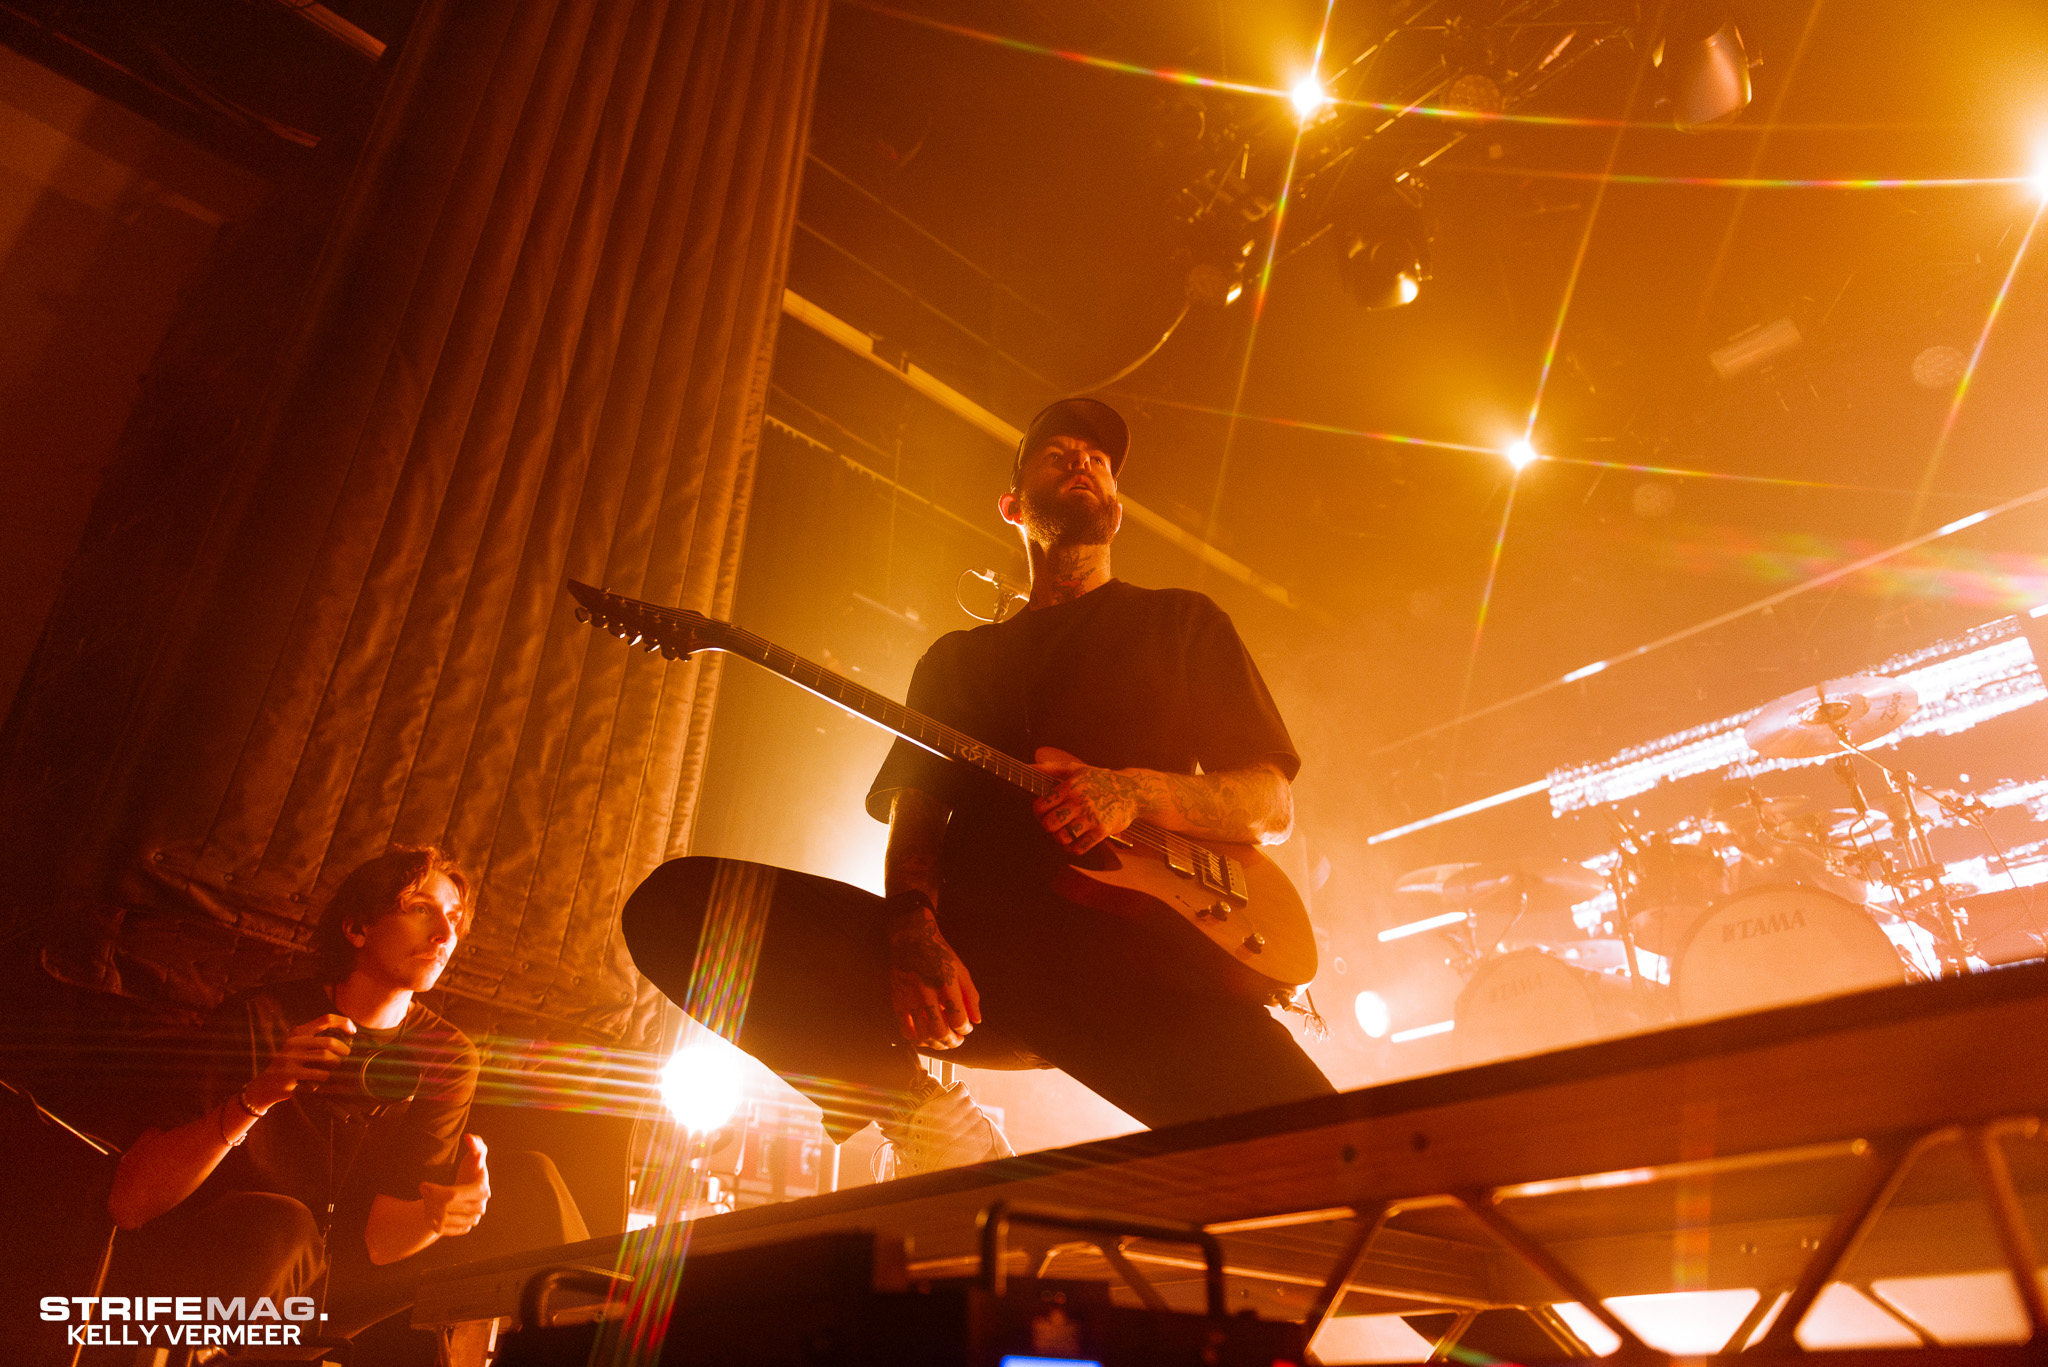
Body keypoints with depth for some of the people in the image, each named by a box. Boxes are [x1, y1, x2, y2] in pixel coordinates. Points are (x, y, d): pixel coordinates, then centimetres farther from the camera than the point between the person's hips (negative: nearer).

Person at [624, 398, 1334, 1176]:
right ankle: (936, 1133, -11)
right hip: (971, 945, 3)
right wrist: (913, 926, -9)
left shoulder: (1181, 623, 21)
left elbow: (1273, 804, 13)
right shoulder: (957, 659, 26)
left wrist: (1135, 792, -9)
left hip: (1127, 947, -2)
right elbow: (915, 811, 15)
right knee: (676, 904, -15)